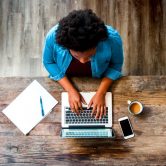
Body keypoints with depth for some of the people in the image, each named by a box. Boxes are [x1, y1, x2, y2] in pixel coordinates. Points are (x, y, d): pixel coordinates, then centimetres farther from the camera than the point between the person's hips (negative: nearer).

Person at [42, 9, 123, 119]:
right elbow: (49, 62, -17)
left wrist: (101, 93, -26)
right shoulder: (53, 36, -37)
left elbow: (116, 65, -17)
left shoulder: (112, 38, -38)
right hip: (65, 81, 1)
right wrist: (71, 90, -24)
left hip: (99, 82, 0)